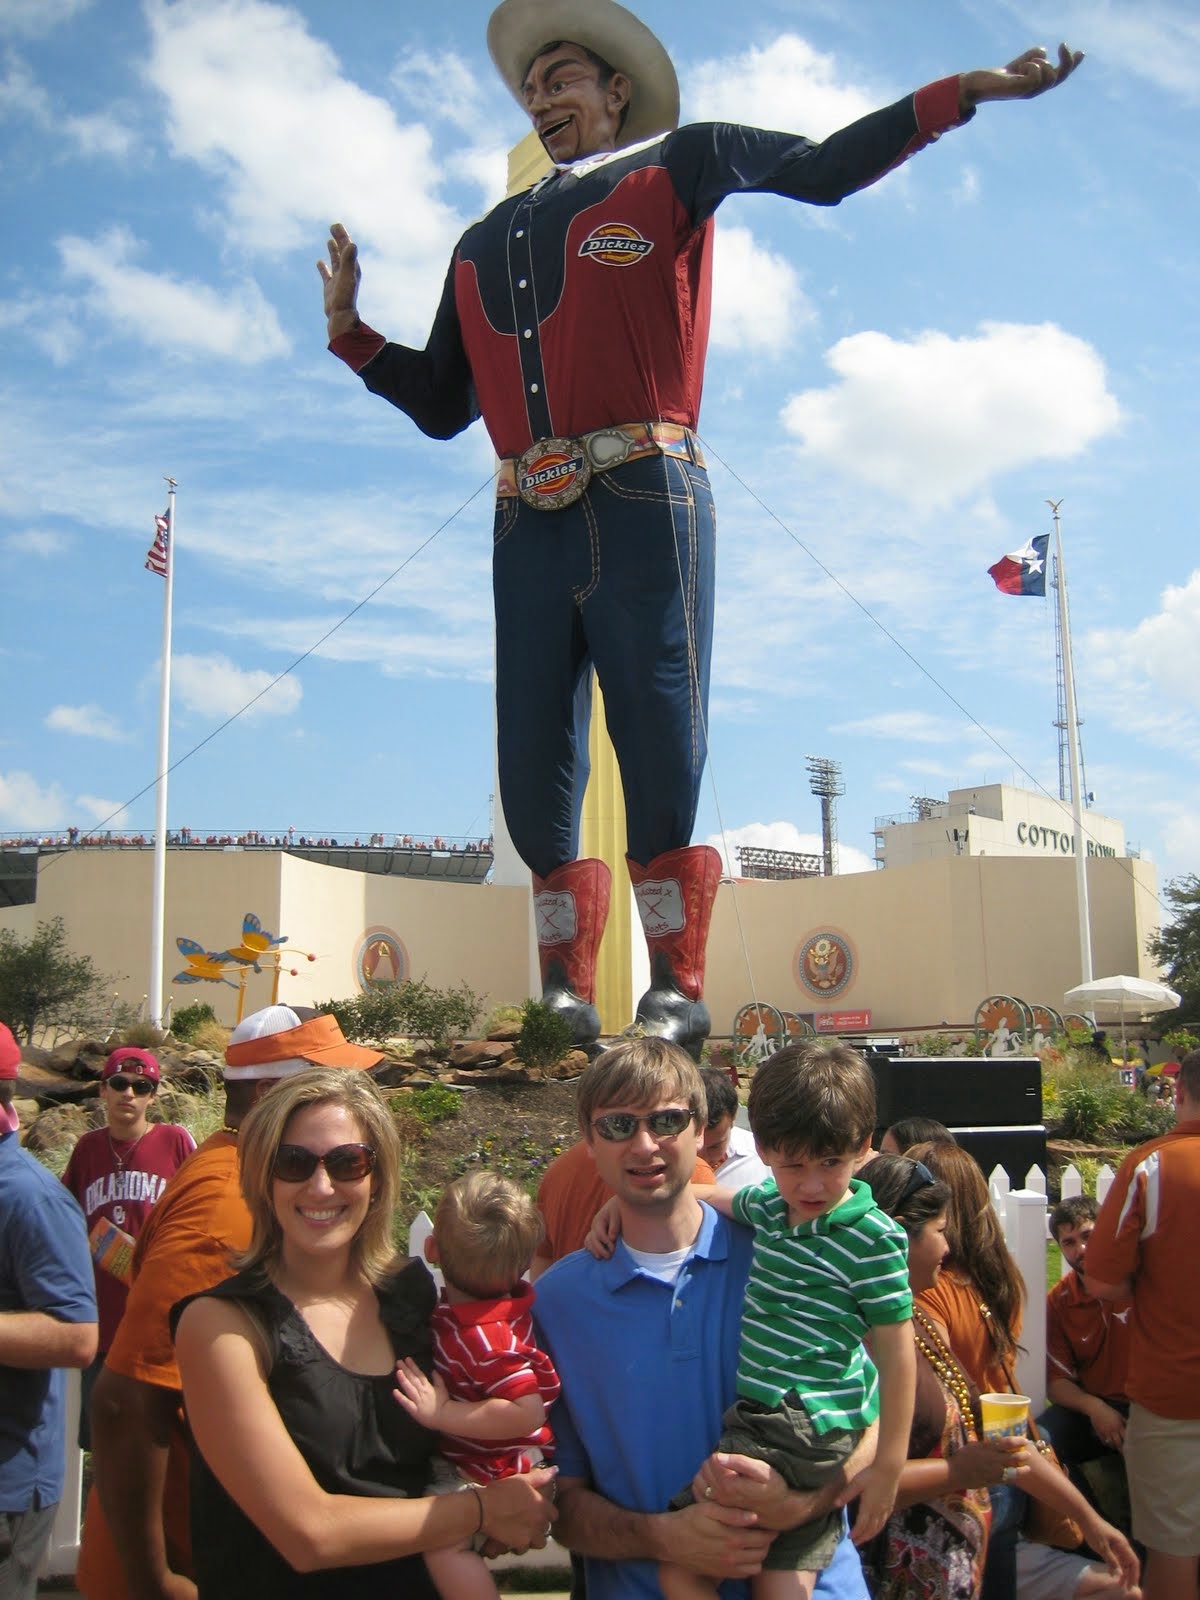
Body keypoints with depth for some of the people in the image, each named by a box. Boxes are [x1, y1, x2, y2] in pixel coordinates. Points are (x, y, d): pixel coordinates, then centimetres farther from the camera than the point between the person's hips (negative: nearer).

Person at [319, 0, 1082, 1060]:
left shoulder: (674, 170, 16)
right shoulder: (484, 245, 27)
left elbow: (822, 167, 7)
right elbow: (441, 405, 27)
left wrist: (965, 92, -2)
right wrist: (349, 329, 19)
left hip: (643, 504, -4)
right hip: (529, 524, 5)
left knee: (662, 753, -7)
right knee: (531, 765, 1)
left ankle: (677, 991, 2)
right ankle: (567, 994, 11)